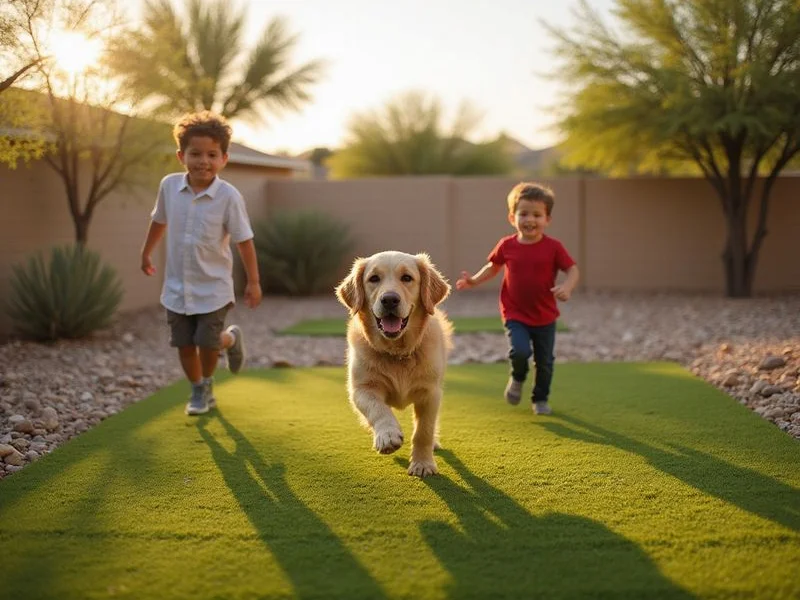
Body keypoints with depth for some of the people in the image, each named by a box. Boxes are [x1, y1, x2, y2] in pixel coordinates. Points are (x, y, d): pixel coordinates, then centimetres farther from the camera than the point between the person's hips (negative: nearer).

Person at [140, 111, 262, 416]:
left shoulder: (229, 196, -17)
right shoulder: (169, 185, -7)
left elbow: (244, 241, -11)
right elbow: (159, 220, 13)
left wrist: (253, 282, -8)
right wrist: (146, 252, 23)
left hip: (213, 287, -3)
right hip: (177, 286, 4)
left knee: (207, 342, -5)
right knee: (184, 344, 9)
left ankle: (231, 339, 30)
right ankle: (199, 392, 30)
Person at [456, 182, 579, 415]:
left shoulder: (553, 247, -9)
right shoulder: (507, 246, -4)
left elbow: (572, 269, -6)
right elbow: (493, 266, 13)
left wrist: (567, 287, -26)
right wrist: (474, 280, 1)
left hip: (545, 317, 1)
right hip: (515, 315, -1)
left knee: (545, 362, 10)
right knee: (520, 351, -23)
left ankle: (541, 399, 35)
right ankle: (517, 378, 11)